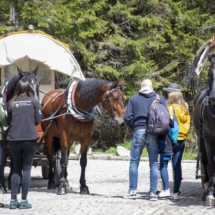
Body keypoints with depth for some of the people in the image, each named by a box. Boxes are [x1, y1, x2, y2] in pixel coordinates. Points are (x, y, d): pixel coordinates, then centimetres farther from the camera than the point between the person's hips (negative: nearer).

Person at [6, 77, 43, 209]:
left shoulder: (11, 103, 3)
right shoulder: (34, 102, 0)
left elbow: (8, 121, 8)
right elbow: (38, 121, 0)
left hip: (14, 139, 2)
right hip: (30, 139, -2)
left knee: (16, 169, 12)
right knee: (27, 168, 4)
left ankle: (13, 200, 7)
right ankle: (24, 201, 2)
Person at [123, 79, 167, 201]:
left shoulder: (134, 99, 4)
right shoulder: (160, 99, 6)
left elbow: (127, 117, -2)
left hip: (138, 131, -1)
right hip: (154, 134, 1)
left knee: (134, 162, 8)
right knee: (154, 164, 5)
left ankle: (133, 191, 5)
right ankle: (153, 193, 3)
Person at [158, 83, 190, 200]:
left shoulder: (170, 108, -10)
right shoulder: (185, 109, 7)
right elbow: (187, 123, 10)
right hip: (181, 140, 5)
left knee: (163, 164, 1)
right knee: (177, 166, 7)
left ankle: (166, 189, -8)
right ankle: (176, 192, 6)